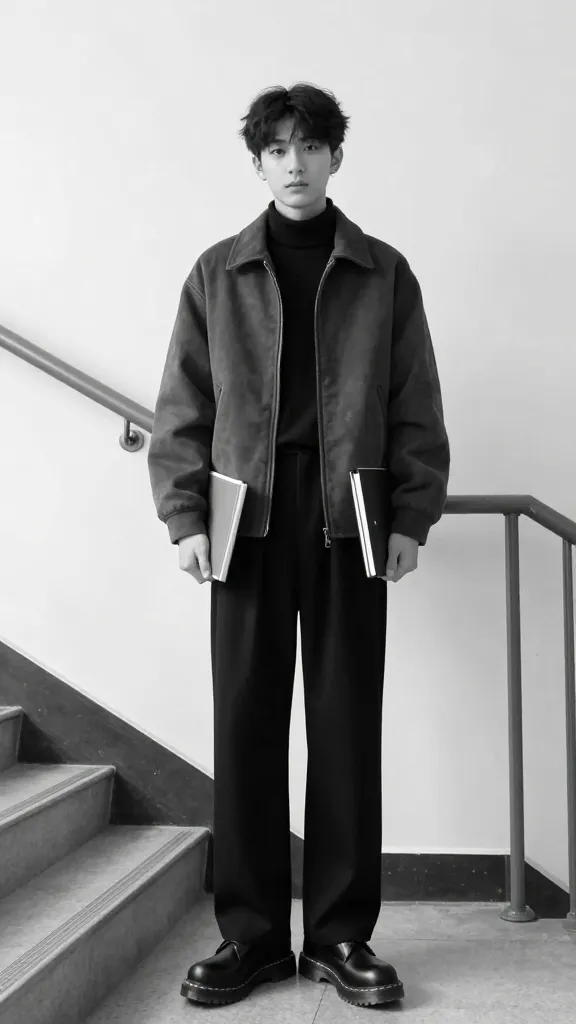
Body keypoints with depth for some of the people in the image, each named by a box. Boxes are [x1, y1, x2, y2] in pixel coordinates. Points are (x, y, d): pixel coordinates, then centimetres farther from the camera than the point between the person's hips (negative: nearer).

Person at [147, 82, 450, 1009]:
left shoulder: (383, 273, 9)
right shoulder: (217, 273, 10)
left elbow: (416, 407, 6)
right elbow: (182, 407, 7)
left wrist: (413, 516, -2)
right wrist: (184, 515, -3)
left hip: (347, 520, 0)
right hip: (249, 517, 1)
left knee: (347, 724, 3)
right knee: (247, 722, 2)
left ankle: (341, 933, 15)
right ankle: (251, 932, 14)